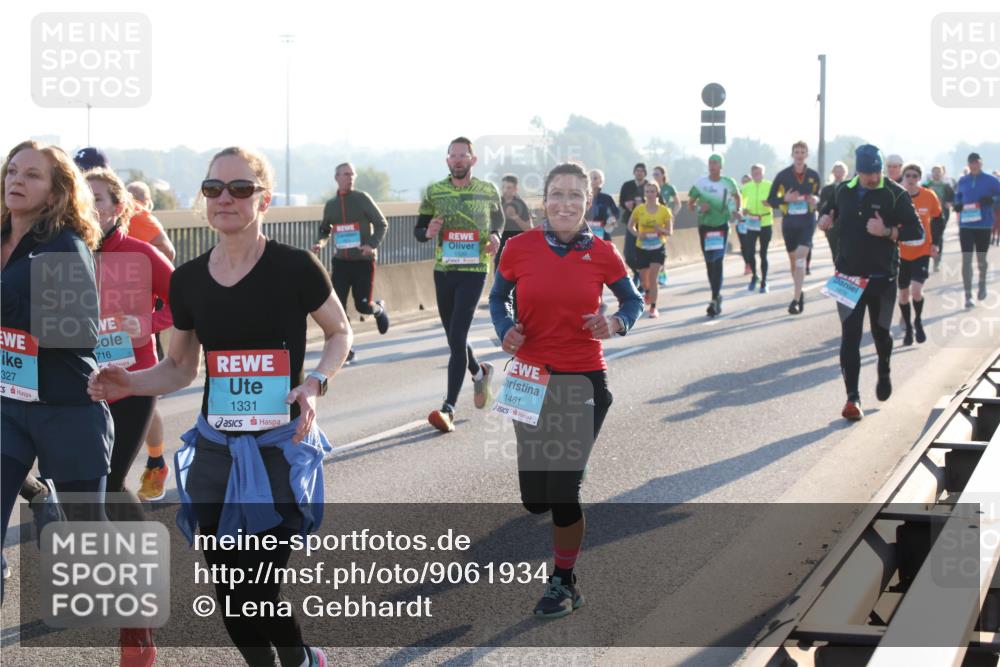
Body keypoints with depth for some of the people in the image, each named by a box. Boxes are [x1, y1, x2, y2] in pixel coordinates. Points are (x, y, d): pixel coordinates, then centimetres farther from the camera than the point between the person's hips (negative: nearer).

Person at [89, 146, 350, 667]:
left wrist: (315, 382, -13)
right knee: (231, 597, 7)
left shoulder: (294, 267, -10)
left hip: (281, 448, -4)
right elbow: (181, 367, 13)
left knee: (258, 590, -7)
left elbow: (340, 332, 5)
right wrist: (131, 383, -6)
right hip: (215, 449, 4)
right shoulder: (188, 280, 2)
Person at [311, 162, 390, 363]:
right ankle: (345, 351, 1)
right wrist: (321, 242, 0)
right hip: (341, 261, 3)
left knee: (363, 305, 0)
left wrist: (373, 245, -19)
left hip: (363, 261, -3)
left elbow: (382, 224, -4)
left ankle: (379, 309, 38)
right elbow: (325, 230, 22)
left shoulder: (362, 198, -4)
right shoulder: (331, 205, 8)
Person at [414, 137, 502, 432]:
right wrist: (428, 232, -15)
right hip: (443, 271, 4)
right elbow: (418, 231, 8)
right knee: (454, 337, 15)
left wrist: (495, 237, -4)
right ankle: (479, 372, 47)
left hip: (474, 271, -4)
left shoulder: (488, 191, 0)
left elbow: (498, 220, 18)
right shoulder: (434, 192, 3)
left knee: (457, 337, -14)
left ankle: (449, 408, -16)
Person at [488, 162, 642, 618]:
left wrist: (617, 323, -12)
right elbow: (497, 297, 10)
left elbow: (632, 300, 9)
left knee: (563, 491, -3)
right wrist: (505, 331, -9)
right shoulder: (520, 248, -4)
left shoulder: (602, 254, -5)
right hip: (531, 379, 2)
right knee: (534, 498, 4)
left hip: (584, 381, -2)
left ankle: (564, 582, 20)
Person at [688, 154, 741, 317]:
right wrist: (699, 209, -16)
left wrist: (737, 210, 8)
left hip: (722, 226, -2)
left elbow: (737, 196, 20)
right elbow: (690, 203, 4)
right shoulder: (700, 183, -2)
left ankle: (715, 300, -12)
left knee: (717, 262, -11)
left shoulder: (728, 183, -1)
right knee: (709, 262, 7)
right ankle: (717, 295, 24)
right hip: (704, 226, 2)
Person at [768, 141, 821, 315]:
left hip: (807, 221, -1)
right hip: (789, 221, 1)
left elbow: (818, 194, 15)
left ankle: (796, 300, -18)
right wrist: (785, 199, -19)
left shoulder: (813, 176, 1)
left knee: (801, 259, -16)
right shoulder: (783, 175, -3)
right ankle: (799, 293, 33)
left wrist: (816, 200, -9)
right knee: (793, 259, 12)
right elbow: (771, 200, 0)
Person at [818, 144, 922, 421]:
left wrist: (887, 232, -23)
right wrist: (825, 217, 3)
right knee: (850, 337, -6)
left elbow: (916, 231, -9)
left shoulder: (895, 194, -8)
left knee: (881, 331, 15)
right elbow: (830, 207, 25)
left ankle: (884, 373, 46)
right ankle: (852, 398, -7)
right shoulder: (843, 190, 3)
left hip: (882, 278, -2)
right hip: (848, 277, 2)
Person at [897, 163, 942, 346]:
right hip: (901, 253, 1)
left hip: (922, 251, -1)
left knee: (916, 290, -14)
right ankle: (908, 328, 27)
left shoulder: (929, 196, -7)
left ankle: (918, 321, 14)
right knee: (903, 293, 8)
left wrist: (936, 243, 3)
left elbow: (937, 219, 8)